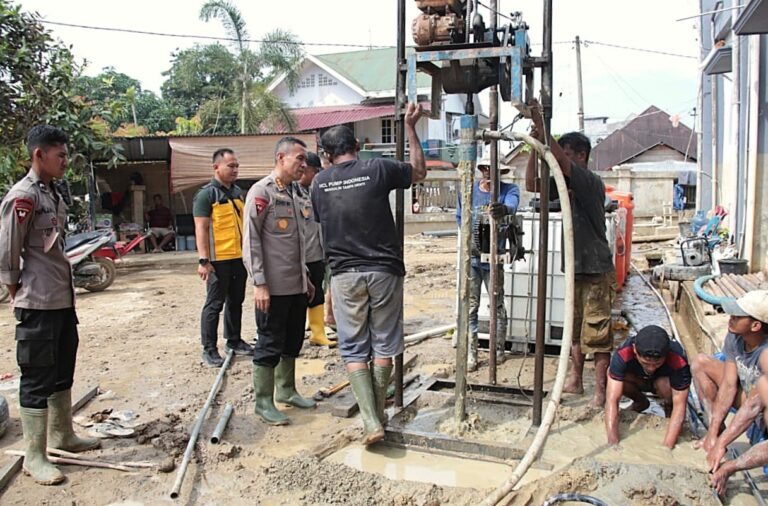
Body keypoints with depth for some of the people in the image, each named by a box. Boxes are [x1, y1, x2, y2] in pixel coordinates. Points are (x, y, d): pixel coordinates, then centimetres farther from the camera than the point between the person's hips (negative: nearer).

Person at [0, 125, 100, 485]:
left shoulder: (53, 193, 12)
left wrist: (64, 290, 13)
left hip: (63, 300, 9)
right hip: (38, 306, -9)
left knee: (63, 373, 19)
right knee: (37, 379, 1)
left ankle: (62, 435, 35)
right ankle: (34, 456, 12)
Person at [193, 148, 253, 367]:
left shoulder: (238, 192, 13)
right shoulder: (206, 194, -10)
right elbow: (201, 229, -14)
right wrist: (203, 260, -19)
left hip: (239, 257, 7)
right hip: (219, 260, -7)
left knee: (236, 301, 16)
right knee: (214, 304, 1)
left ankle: (234, 340, 30)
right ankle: (209, 350, 9)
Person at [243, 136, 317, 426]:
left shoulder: (292, 193, 15)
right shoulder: (262, 192, -10)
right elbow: (251, 240, -14)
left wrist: (305, 277, 20)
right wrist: (259, 283, -18)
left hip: (296, 285, 8)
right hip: (274, 287, -8)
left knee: (293, 342, 16)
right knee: (270, 345, 1)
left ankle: (286, 391, 31)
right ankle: (263, 402, 13)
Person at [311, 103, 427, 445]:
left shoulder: (320, 182, 5)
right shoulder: (378, 169, -3)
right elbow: (419, 172, 14)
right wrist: (410, 127, 20)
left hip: (344, 274, 1)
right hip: (384, 270, -1)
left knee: (354, 349, 6)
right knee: (383, 345, 12)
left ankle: (371, 422, -1)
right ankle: (377, 414, 21)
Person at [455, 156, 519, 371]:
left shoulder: (509, 190, -6)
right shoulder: (468, 190, 0)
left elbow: (512, 204, -29)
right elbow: (460, 218, 7)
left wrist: (504, 209, -54)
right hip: (471, 256, 1)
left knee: (497, 305, 9)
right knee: (470, 306, 2)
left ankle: (499, 350, 24)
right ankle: (471, 354, 9)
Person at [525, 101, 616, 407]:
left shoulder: (591, 183, -15)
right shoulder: (566, 184, 8)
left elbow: (561, 161, -30)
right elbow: (532, 185, 2)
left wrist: (541, 126, -28)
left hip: (596, 270, -8)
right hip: (575, 267, 8)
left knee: (597, 333, -3)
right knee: (574, 328, 15)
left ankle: (600, 391, 5)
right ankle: (575, 381, 27)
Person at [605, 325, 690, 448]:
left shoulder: (678, 361, -38)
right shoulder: (623, 354, -37)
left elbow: (679, 406, -35)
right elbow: (612, 399, -39)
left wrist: (666, 447, -44)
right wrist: (613, 444, -46)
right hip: (639, 381, 2)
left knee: (663, 384, -36)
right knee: (612, 372, -29)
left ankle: (669, 406, 0)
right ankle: (641, 403, 1)